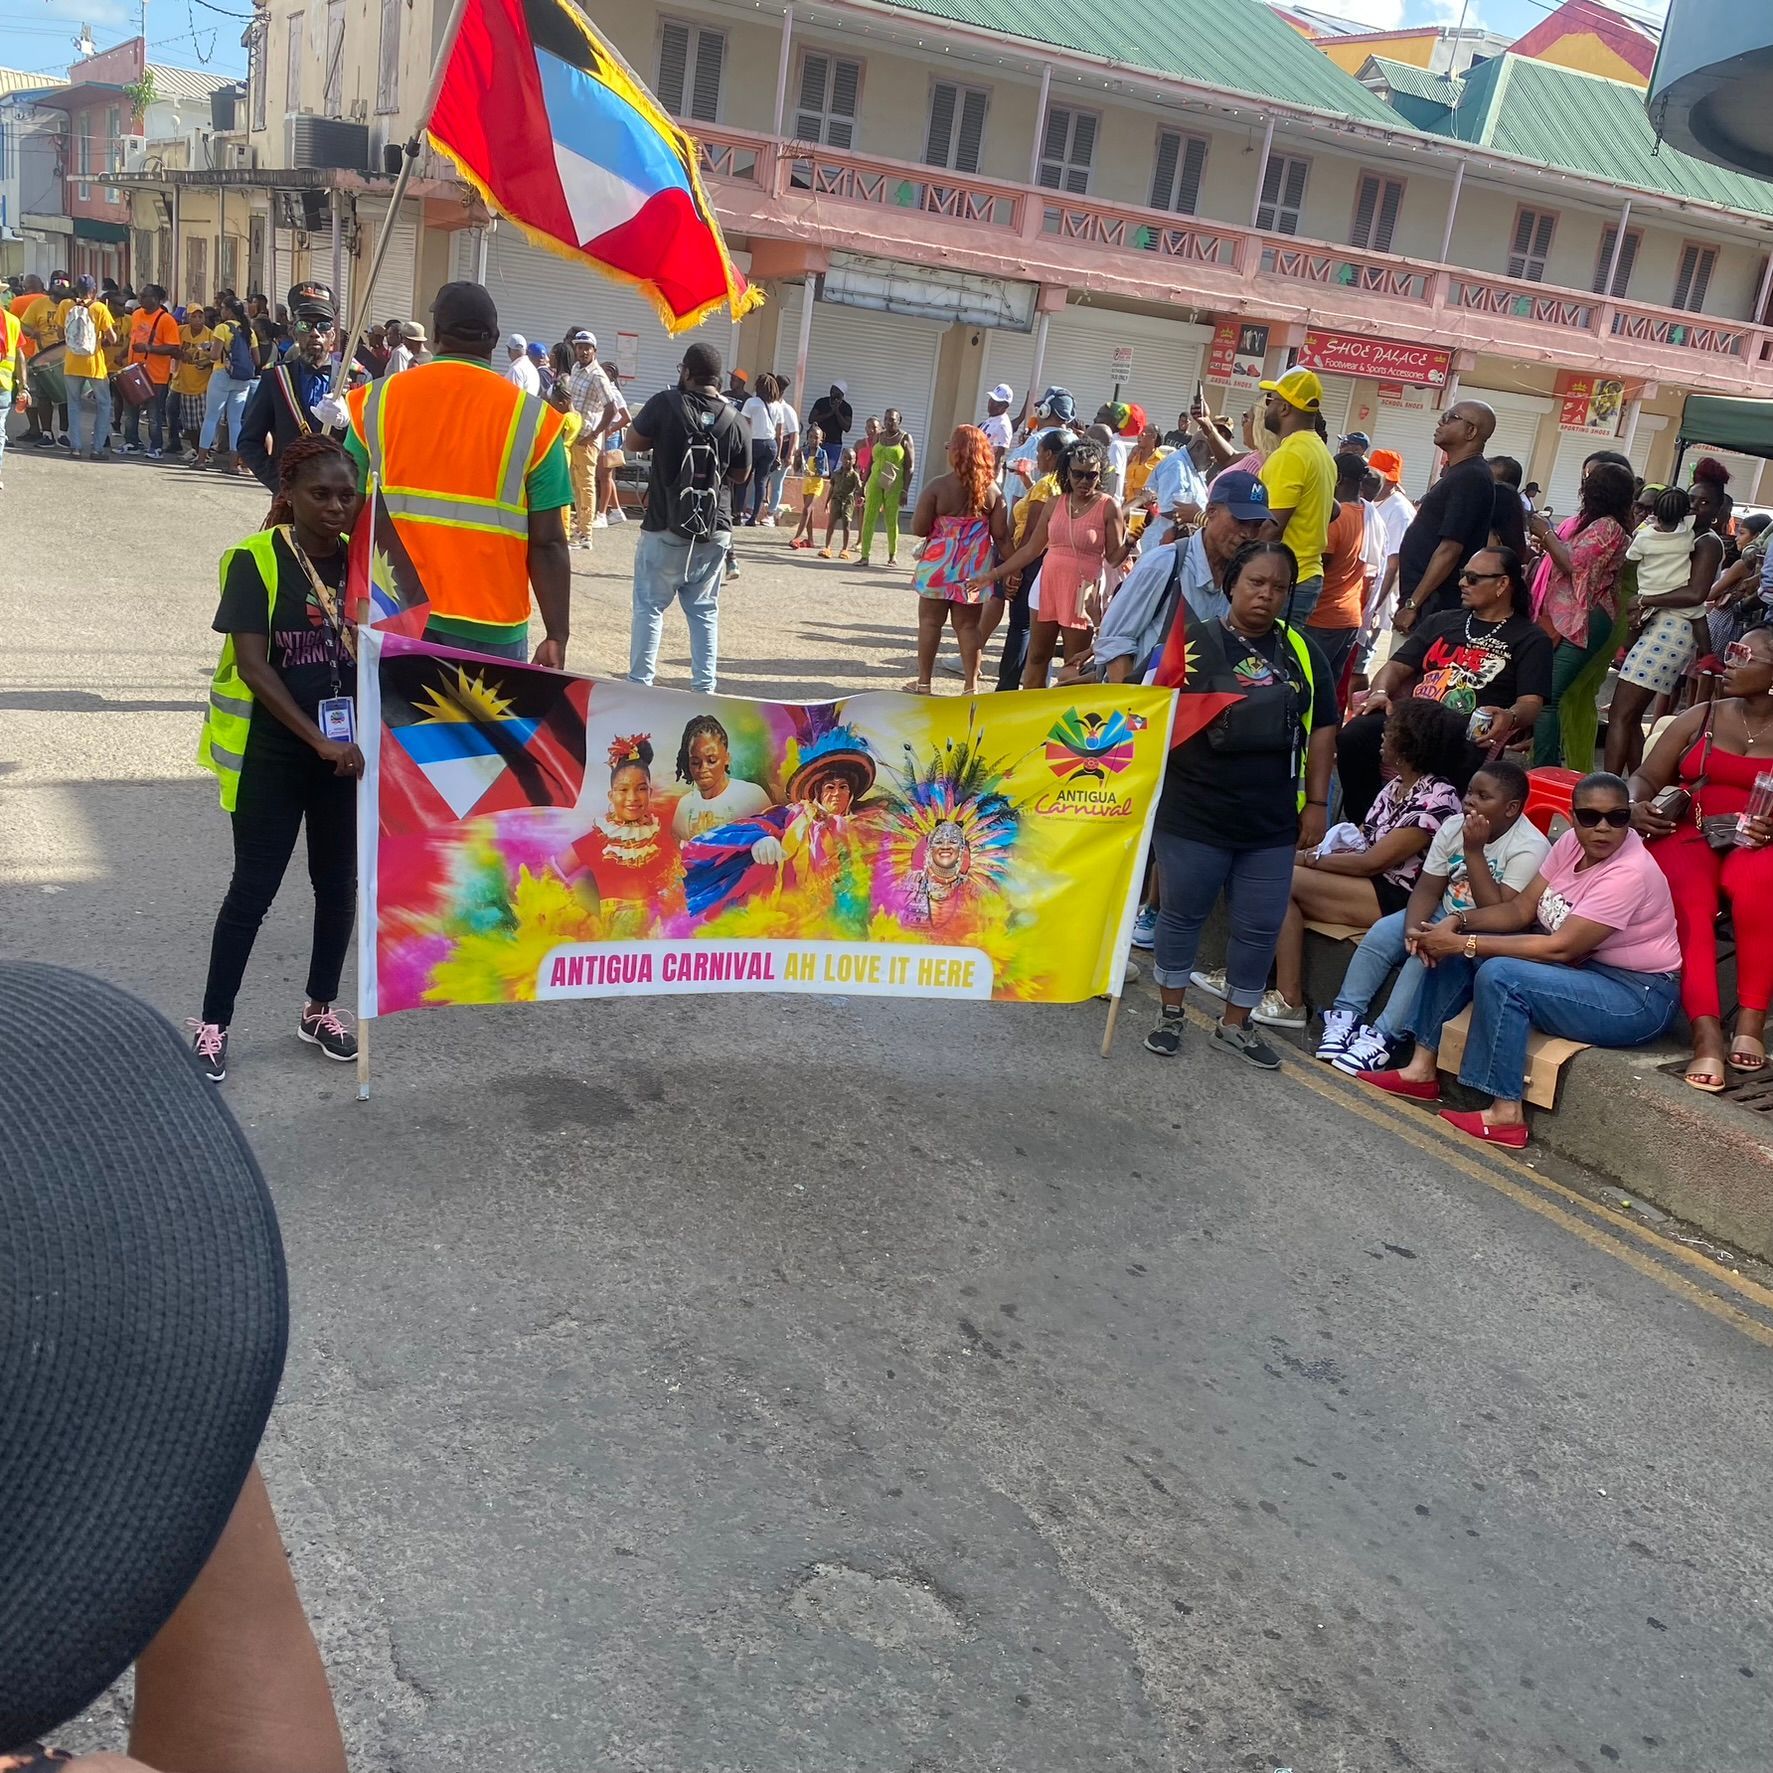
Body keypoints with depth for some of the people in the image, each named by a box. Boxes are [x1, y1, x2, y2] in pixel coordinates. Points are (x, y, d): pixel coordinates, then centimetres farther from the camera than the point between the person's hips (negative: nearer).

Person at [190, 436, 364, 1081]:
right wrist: (318, 740, -20)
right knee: (254, 887, 0)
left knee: (339, 883, 11)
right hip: (272, 754, -4)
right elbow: (252, 665, -17)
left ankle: (321, 1009, 29)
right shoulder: (255, 560, -11)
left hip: (349, 751, 4)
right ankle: (212, 1023, 13)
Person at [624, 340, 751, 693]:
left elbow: (635, 440, 3)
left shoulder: (666, 403, -10)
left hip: (665, 527, -2)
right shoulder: (734, 420, -2)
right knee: (704, 610, 12)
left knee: (649, 606, 9)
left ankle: (640, 682, 10)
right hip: (714, 530, 3)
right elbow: (741, 476, 7)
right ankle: (704, 687, 11)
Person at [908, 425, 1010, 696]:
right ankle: (971, 685, 9)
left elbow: (918, 528, -10)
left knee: (930, 621, 9)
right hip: (974, 569, 3)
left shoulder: (938, 486, -12)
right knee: (969, 625, 9)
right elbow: (1001, 534, -4)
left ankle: (923, 681, 14)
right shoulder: (992, 489, -4)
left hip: (939, 566, -2)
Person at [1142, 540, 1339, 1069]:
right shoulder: (1193, 641, -6)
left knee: (1260, 927, 10)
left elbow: (1321, 729, 9)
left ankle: (1235, 1024, 27)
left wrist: (1316, 802, 5)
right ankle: (1171, 1014, 28)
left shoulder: (1302, 651, 5)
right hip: (1194, 815, -3)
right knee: (1182, 915, 11)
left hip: (1272, 823, 4)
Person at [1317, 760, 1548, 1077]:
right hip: (1445, 914, 7)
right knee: (1380, 935, -15)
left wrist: (1474, 851, -28)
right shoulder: (1453, 827, -1)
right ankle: (1346, 1016, -12)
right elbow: (1428, 889, -2)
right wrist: (1412, 929, -22)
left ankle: (1383, 1038, -27)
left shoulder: (1530, 848, -20)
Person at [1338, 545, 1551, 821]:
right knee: (1354, 735, -27)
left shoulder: (1531, 639, 14)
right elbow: (1397, 666, 24)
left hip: (1471, 734, -4)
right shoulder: (1441, 623, 30)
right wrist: (1380, 693, 0)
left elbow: (1531, 703, 1)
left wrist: (1510, 717, -24)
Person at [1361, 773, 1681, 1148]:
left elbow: (1560, 948, -28)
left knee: (1499, 975, -30)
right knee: (1452, 951, 0)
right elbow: (1520, 908, 2)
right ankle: (1423, 1070, 2)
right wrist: (1458, 921, -16)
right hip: (1581, 965, 9)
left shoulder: (1629, 873, -25)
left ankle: (1506, 1114, -22)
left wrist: (1464, 943, -27)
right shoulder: (1572, 843, 0)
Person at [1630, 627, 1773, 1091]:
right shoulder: (1699, 719, 16)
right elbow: (1646, 777, 15)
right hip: (1689, 836, 2)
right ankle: (1706, 1034, -42)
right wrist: (1635, 806, -8)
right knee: (1688, 899, -32)